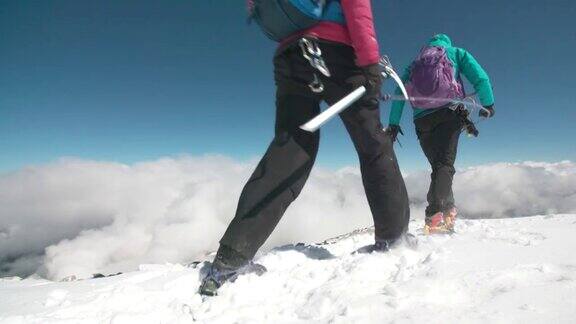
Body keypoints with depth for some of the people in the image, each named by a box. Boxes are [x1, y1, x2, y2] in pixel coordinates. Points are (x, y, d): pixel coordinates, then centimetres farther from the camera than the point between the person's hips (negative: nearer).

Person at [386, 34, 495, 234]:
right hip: (450, 113, -3)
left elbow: (399, 94, 15)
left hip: (423, 119, 3)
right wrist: (488, 104, 18)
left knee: (438, 166, 13)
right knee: (445, 164, -11)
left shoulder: (415, 62, 26)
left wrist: (393, 123, 14)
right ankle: (436, 214, -29)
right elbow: (481, 78, 7)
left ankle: (447, 208, 10)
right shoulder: (456, 52, 20)